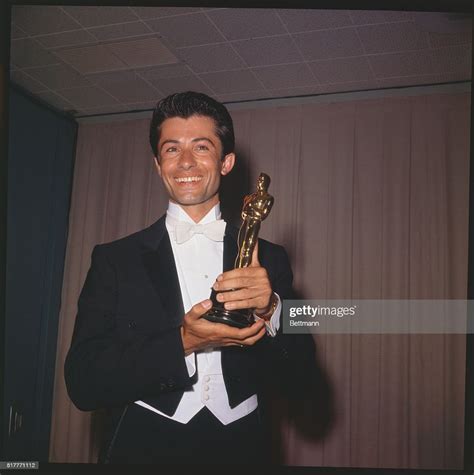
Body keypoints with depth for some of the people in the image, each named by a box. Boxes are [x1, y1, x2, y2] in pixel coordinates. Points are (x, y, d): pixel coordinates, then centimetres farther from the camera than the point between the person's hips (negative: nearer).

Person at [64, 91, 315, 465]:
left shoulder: (269, 259, 0)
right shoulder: (115, 259, -4)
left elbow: (293, 375, -2)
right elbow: (83, 382, -10)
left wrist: (269, 311, -20)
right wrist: (182, 342, -21)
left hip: (241, 448, 2)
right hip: (145, 448, -1)